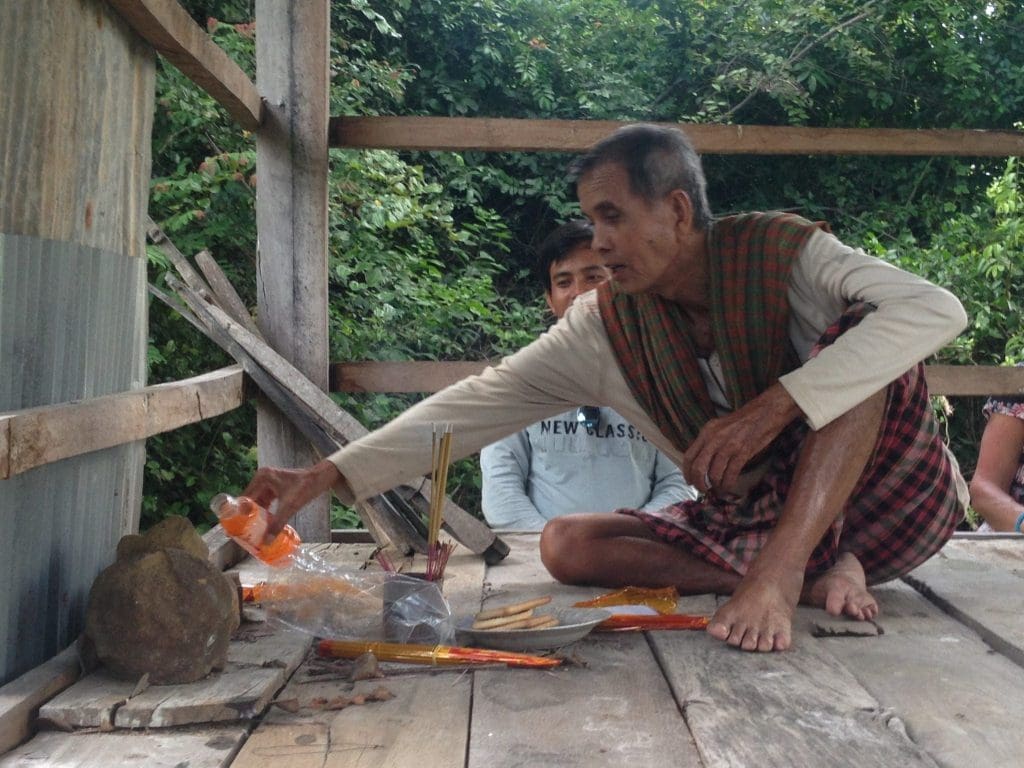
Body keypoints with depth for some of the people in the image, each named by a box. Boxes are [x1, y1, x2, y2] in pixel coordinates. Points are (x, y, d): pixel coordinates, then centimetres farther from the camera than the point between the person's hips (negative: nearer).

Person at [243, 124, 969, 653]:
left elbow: (937, 309, -32)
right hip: (754, 517, 4)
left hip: (888, 495, -4)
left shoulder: (784, 251, -18)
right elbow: (477, 404, -12)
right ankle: (812, 574, -18)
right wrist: (327, 475, -18)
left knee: (860, 335, -29)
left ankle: (778, 573, -30)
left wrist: (774, 405, -40)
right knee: (566, 543, -13)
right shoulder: (604, 329, -8)